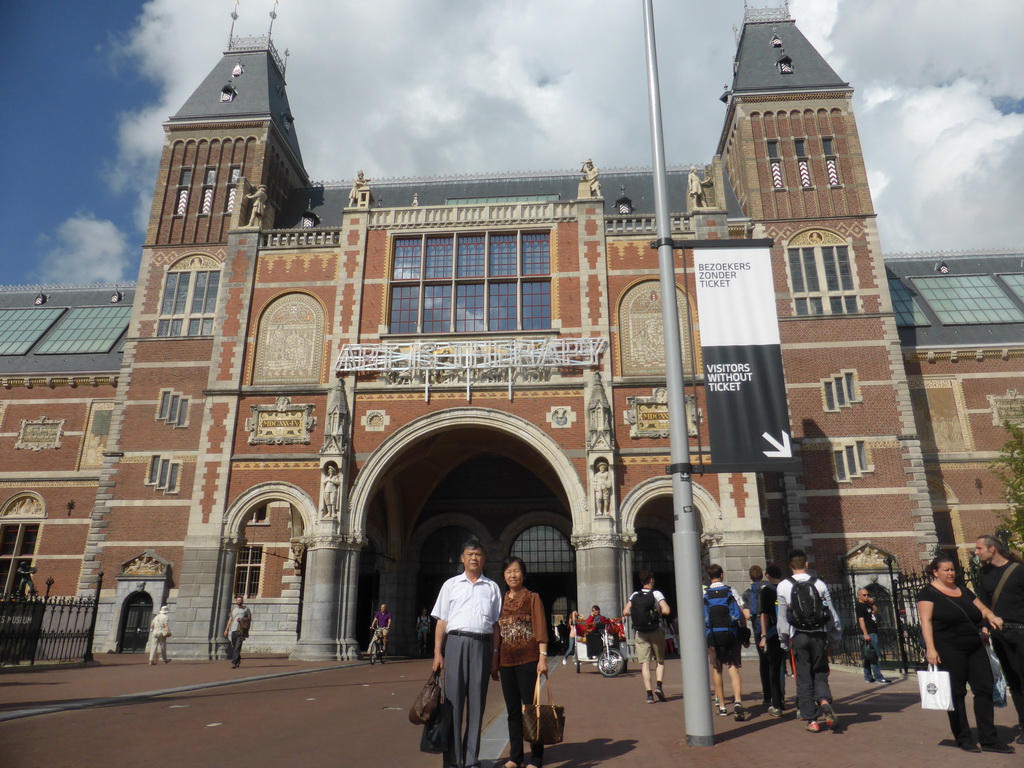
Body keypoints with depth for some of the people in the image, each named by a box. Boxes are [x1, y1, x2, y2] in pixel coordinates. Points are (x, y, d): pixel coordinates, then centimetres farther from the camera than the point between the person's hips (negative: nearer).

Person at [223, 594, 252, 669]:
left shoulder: (246, 608, 7)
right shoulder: (233, 608, 16)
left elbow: (249, 618, 7)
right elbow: (230, 619, 17)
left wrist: (242, 620, -10)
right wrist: (226, 629, 11)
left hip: (241, 630, -4)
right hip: (233, 629, 4)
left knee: (237, 647, -13)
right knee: (233, 647, 8)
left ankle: (234, 663, -15)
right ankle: (238, 660, 25)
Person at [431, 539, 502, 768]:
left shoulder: (492, 588, 12)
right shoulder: (451, 584, 10)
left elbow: (496, 624, 10)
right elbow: (441, 621, 7)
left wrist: (495, 655, 4)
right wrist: (438, 652, -1)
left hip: (482, 645, 1)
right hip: (456, 642, -1)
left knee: (476, 702, 5)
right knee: (453, 700, -1)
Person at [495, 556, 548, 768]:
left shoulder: (532, 598, 0)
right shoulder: (501, 600, 12)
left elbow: (540, 628, -6)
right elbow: (497, 632, 16)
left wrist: (543, 657, -15)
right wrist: (495, 661, 14)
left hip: (528, 659, -4)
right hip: (506, 661, 5)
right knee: (513, 710, 11)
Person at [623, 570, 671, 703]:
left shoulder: (634, 595, 2)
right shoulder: (656, 594, -7)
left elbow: (625, 612, -3)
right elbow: (667, 611, -18)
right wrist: (659, 611, 3)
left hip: (640, 633, 2)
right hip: (656, 631, -2)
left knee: (645, 663, 3)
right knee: (660, 661, 13)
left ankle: (649, 693, -5)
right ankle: (658, 685, -7)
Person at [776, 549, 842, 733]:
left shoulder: (784, 586, -5)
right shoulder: (820, 584, -1)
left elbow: (782, 617, -1)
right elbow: (832, 614, 2)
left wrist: (784, 641, 9)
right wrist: (836, 638, 14)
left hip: (798, 636, -1)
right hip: (819, 635, 1)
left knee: (804, 677, 7)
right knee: (820, 674, 13)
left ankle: (811, 719, 7)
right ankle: (824, 700, -14)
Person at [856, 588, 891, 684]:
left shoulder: (867, 604, 19)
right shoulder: (859, 606, -10)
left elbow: (876, 612, 26)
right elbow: (861, 620, -18)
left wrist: (872, 603, 9)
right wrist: (865, 634, -24)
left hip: (873, 632, 10)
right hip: (868, 634, -10)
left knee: (868, 656, 12)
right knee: (873, 655, -12)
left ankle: (868, 677, 17)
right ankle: (878, 677, -12)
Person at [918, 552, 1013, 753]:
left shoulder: (963, 591, 17)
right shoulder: (929, 593, -4)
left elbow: (982, 608, 18)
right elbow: (926, 621, -11)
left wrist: (990, 616, -6)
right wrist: (930, 648, -20)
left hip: (975, 647, 6)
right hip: (949, 650, -6)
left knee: (985, 688, 1)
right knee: (956, 693, 1)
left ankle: (989, 739, 9)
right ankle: (964, 739, 12)